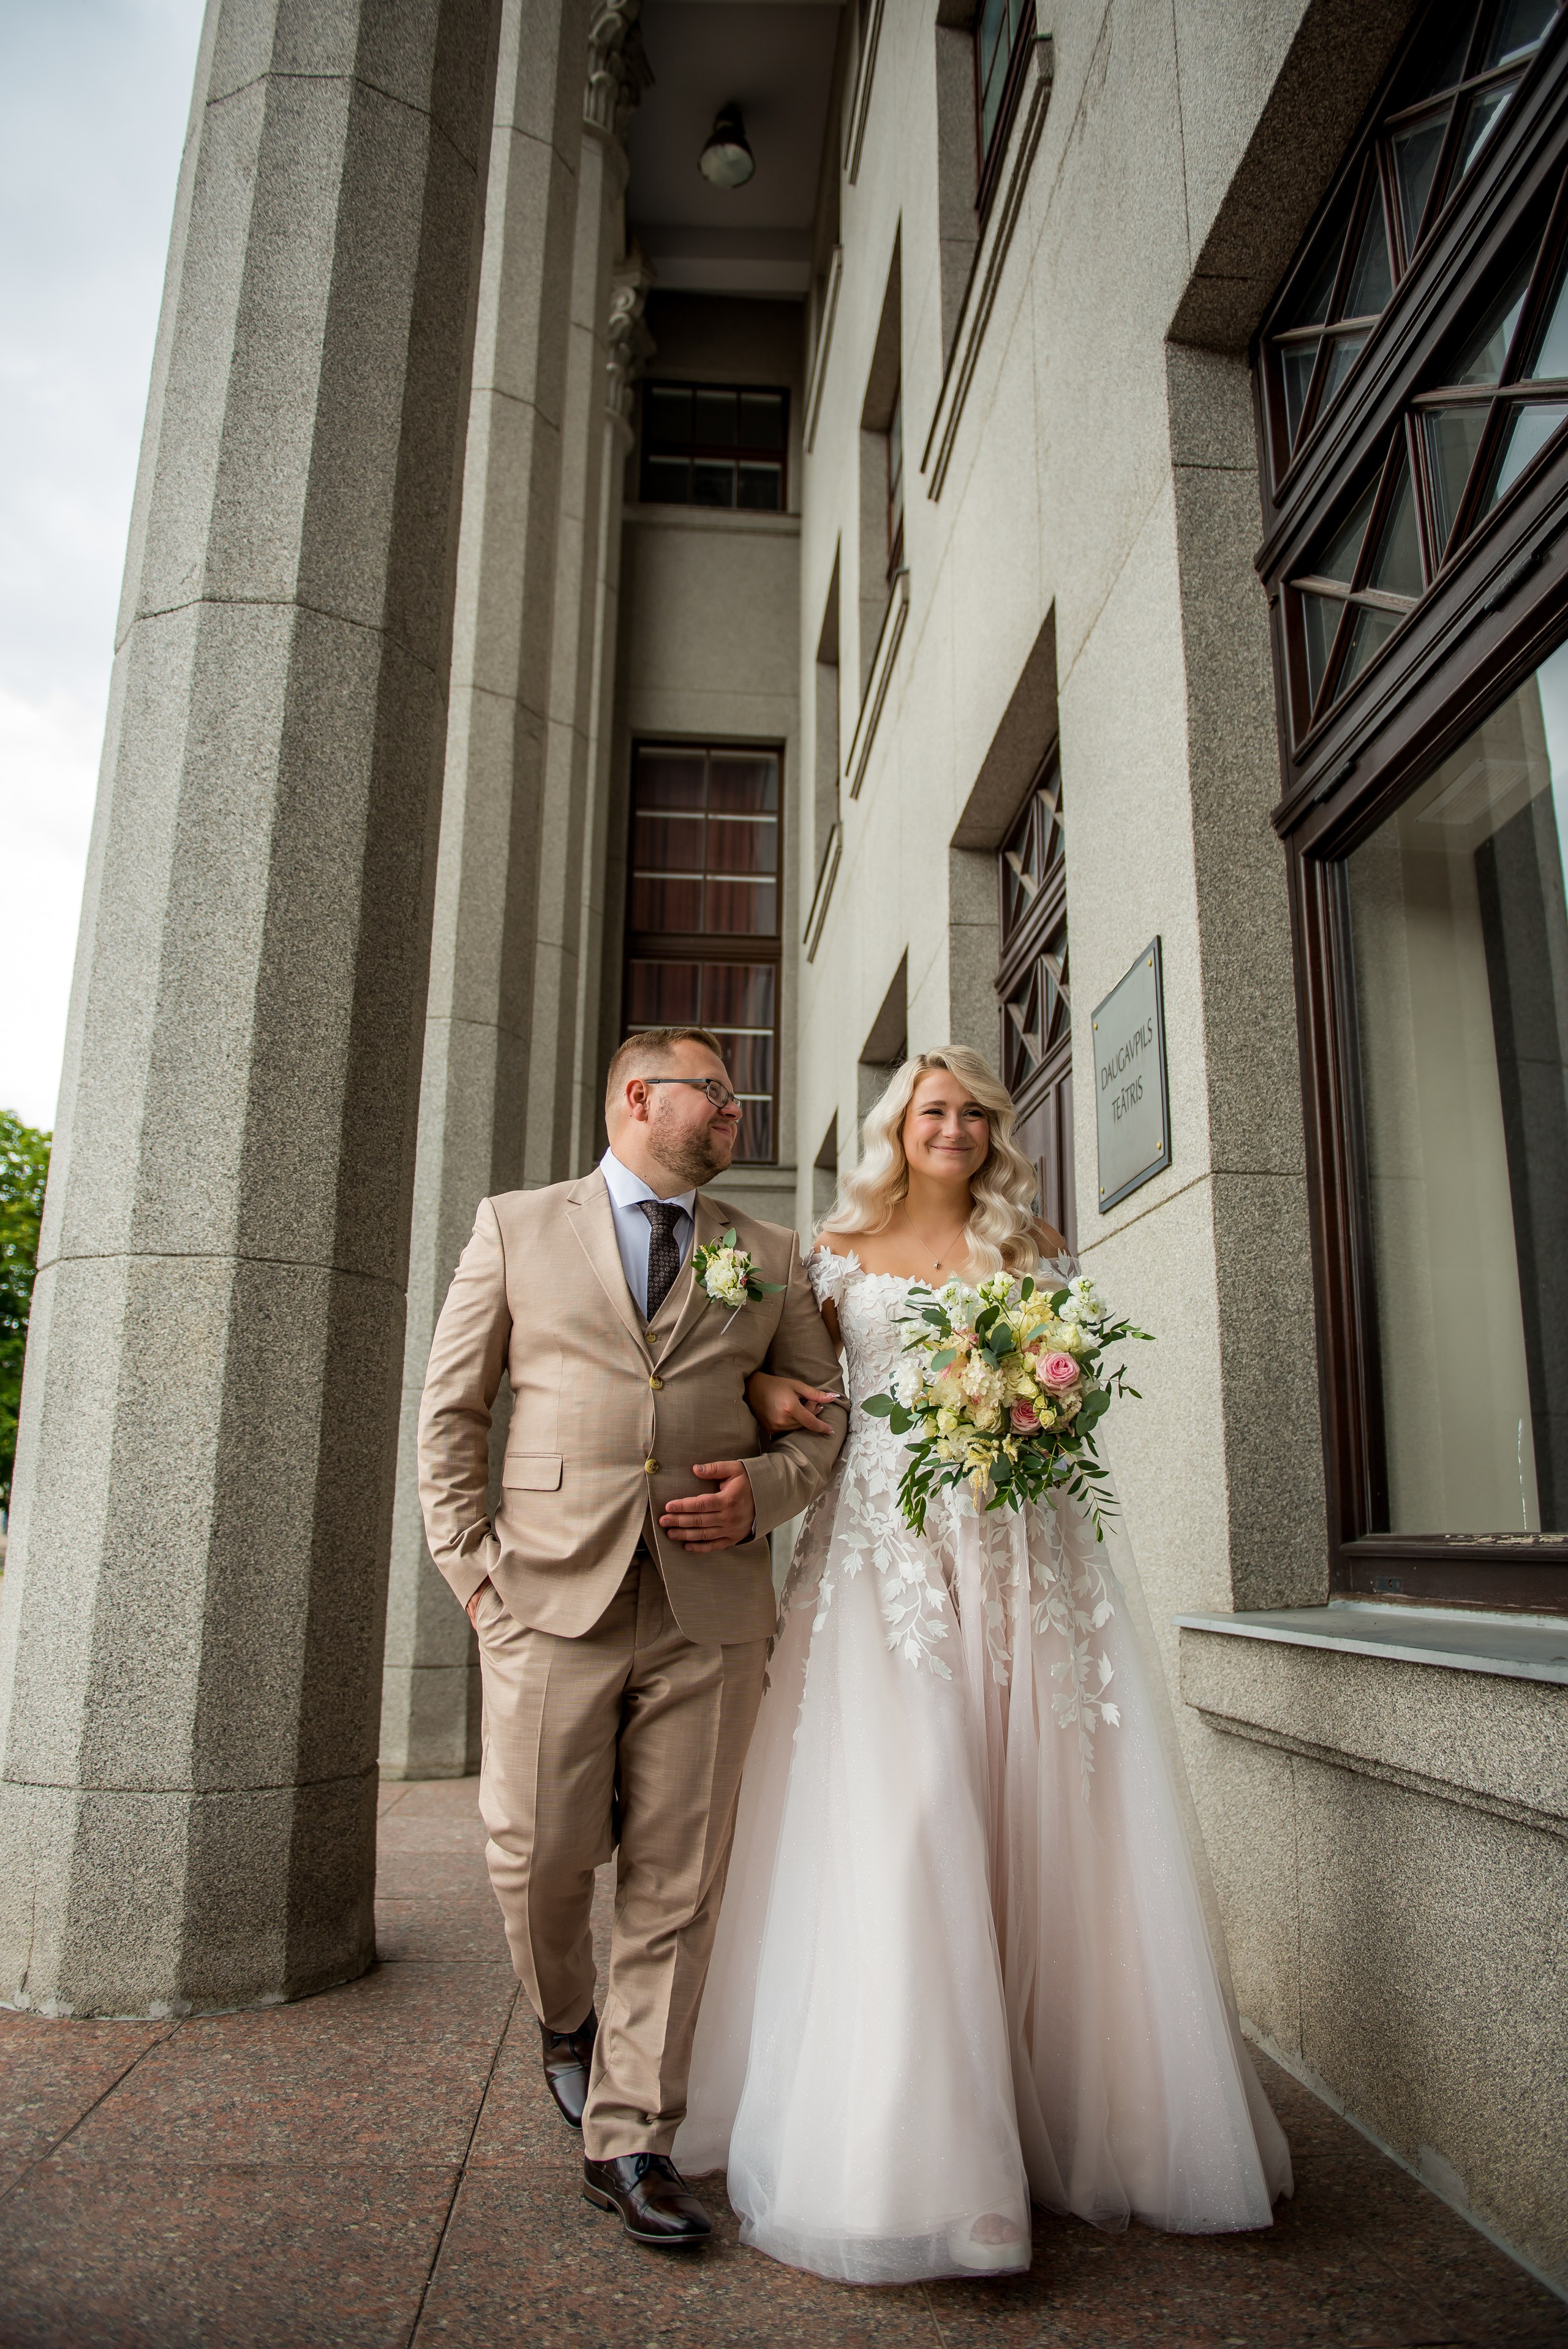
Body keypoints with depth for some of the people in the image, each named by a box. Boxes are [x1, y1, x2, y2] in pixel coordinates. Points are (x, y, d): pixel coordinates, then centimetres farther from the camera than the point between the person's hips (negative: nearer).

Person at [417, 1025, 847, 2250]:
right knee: (539, 1857, 3)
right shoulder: (517, 1227, 8)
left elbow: (824, 1417, 14)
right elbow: (452, 1409, 7)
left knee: (676, 1883, 5)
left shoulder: (772, 1256, 13)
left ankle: (631, 2142, 22)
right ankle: (568, 2021, 36)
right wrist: (470, 1562, -1)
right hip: (553, 1595, -1)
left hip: (711, 1605, 2)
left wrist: (765, 1489, -6)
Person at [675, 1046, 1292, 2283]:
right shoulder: (842, 1251, 11)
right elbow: (781, 1371, 15)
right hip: (888, 1545, -1)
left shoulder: (1036, 1251, 14)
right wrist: (765, 1393, -8)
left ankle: (1070, 2117, 18)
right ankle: (909, 2146, 3)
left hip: (1026, 1551, 2)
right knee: (897, 1820, -8)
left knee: (1042, 1826, 2)